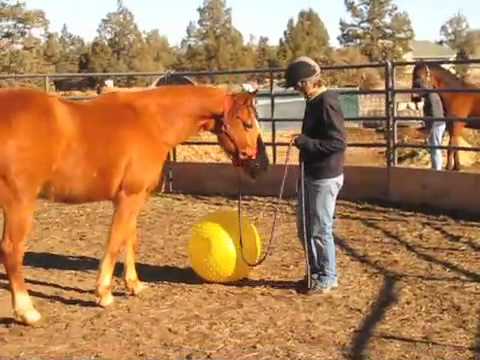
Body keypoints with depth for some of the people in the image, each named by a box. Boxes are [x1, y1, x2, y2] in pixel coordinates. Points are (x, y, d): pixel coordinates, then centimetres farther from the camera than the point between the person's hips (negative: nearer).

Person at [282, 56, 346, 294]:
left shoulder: (327, 103, -19)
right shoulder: (313, 101, 10)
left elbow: (339, 142, -24)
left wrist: (306, 142, -24)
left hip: (325, 178, -10)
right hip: (310, 175, 10)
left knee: (320, 229, 0)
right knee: (305, 229, 16)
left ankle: (328, 277, 14)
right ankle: (316, 272, 30)